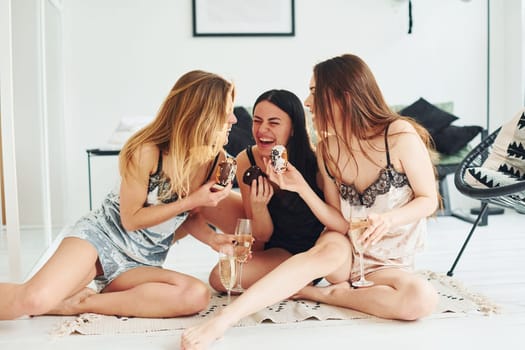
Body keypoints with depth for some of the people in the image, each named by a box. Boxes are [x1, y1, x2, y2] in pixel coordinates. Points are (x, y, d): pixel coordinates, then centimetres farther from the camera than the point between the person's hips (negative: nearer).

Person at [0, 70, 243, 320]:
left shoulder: (216, 160, -4)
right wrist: (192, 201, -19)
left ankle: (79, 303, -16)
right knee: (35, 299, -34)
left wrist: (211, 238, -12)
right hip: (102, 236, -5)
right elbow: (131, 219, -12)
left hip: (141, 264, 6)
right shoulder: (146, 152, -18)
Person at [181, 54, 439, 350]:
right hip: (346, 252, 1)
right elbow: (340, 224, -8)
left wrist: (390, 218, -30)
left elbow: (428, 199, -10)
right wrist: (301, 188, -22)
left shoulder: (400, 135, -19)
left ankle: (322, 294, -17)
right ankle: (223, 319, -44)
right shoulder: (327, 149, -7)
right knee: (331, 248, -36)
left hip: (388, 263, -1)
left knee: (423, 299, -33)